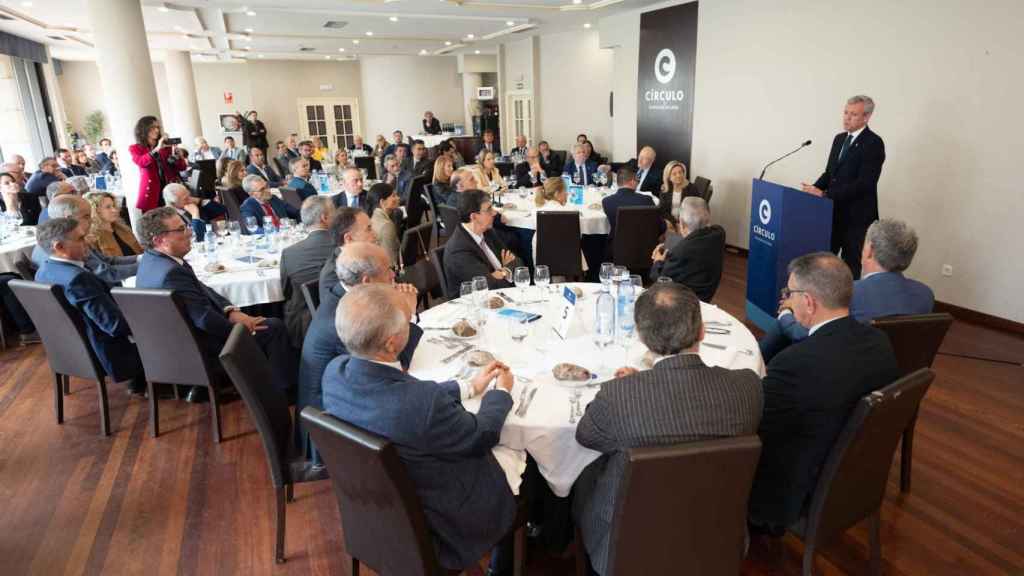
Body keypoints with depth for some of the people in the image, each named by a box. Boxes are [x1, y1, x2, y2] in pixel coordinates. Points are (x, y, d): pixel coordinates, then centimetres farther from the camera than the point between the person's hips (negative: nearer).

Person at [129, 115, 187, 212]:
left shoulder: (166, 146, 14)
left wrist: (175, 153, -10)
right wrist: (157, 149, -21)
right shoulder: (135, 149, 9)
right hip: (151, 193, -2)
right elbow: (141, 162, -13)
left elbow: (182, 167, 7)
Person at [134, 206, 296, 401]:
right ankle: (285, 392, 6)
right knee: (274, 327, -6)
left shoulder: (151, 259, 2)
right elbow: (204, 318, -29)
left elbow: (201, 290, 6)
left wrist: (231, 311, -8)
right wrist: (242, 328, -14)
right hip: (200, 350, -10)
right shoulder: (172, 273, -30)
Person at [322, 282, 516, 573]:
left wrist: (470, 387, 8)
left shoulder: (335, 371, -18)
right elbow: (482, 436, -19)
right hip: (438, 528, -6)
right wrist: (501, 392, 1)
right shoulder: (425, 403, -40)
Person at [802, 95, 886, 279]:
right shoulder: (839, 138, 12)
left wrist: (825, 194, -24)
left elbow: (864, 183, -21)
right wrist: (815, 188, -5)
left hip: (857, 217, -7)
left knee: (851, 267, 4)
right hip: (834, 213, 7)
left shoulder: (874, 143, -12)